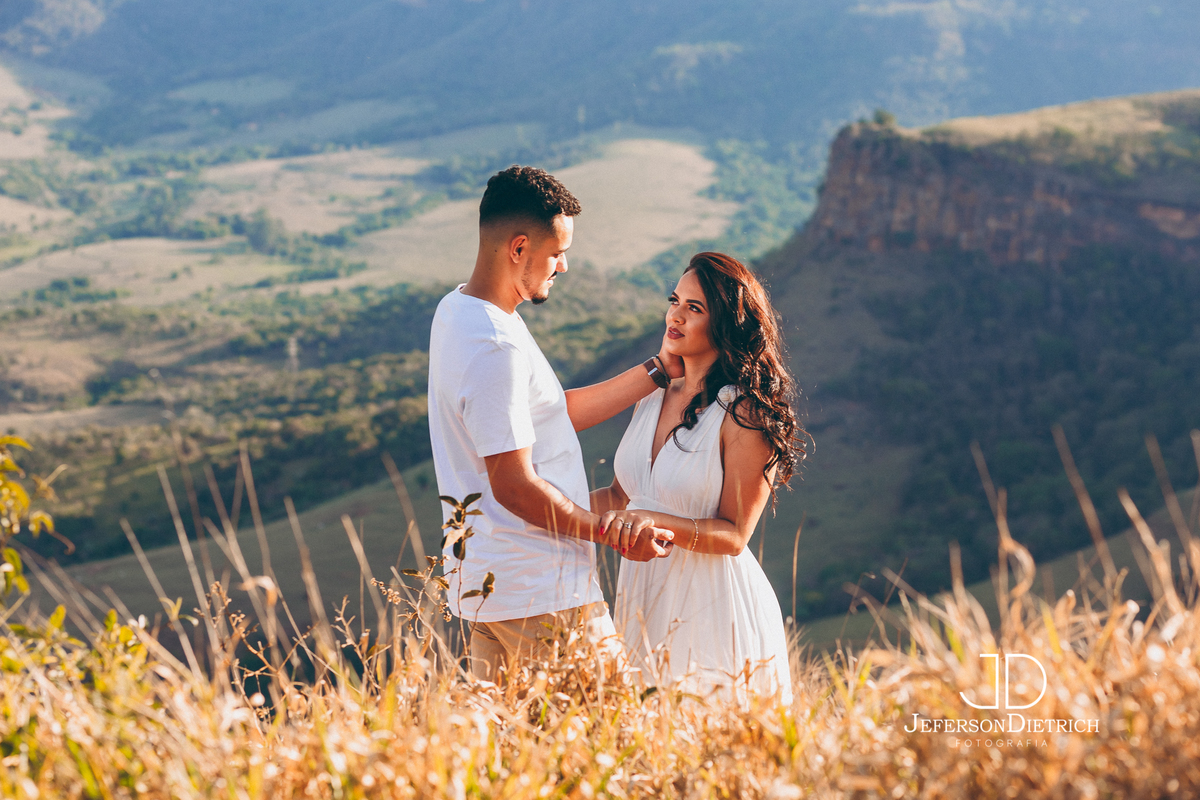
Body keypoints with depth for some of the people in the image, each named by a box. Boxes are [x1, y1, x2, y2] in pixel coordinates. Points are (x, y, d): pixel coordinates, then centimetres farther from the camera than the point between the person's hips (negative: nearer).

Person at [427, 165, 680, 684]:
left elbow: (558, 412, 15)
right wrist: (612, 532, -14)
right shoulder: (496, 348, -23)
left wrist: (661, 370, 15)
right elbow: (515, 486, -22)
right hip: (542, 594, -10)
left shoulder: (457, 311, 10)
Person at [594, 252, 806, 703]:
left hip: (711, 605, -6)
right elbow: (623, 495, 15)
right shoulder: (653, 397, 7)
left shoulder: (746, 413, -14)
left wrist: (651, 522, -27)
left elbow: (733, 534, -15)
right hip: (643, 594, 7)